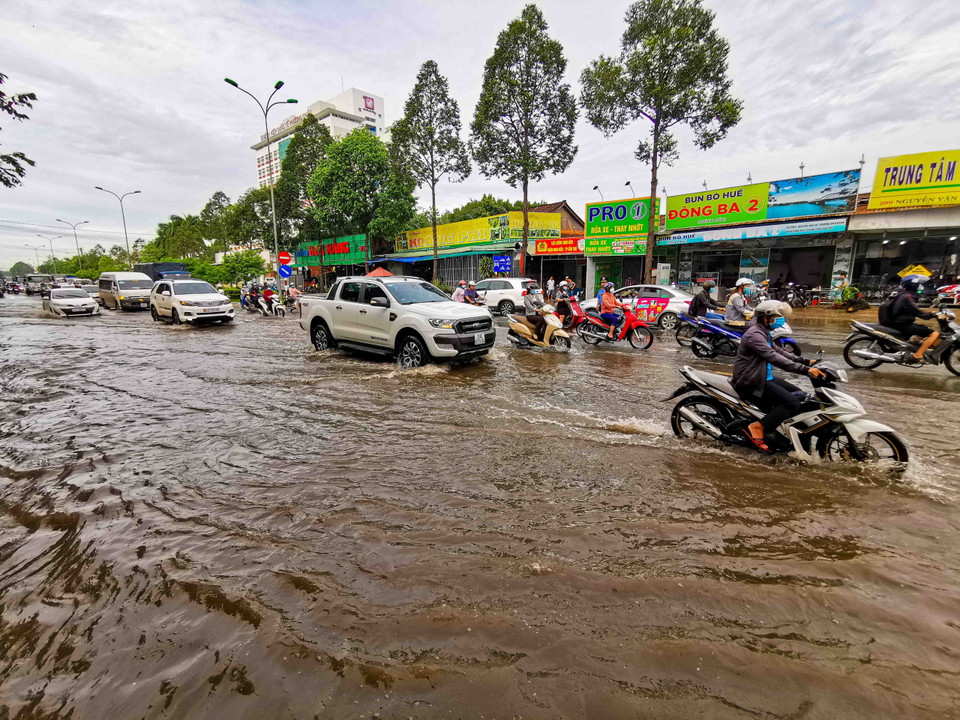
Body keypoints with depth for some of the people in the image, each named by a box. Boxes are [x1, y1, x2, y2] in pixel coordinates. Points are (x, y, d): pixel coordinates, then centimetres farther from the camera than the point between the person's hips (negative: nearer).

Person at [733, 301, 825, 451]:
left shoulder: (763, 332, 16)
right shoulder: (754, 334, -18)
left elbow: (779, 351, 18)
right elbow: (774, 358, -26)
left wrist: (806, 361, 9)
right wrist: (806, 370, -27)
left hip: (765, 377, 11)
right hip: (752, 382, -11)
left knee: (799, 394, 11)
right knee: (792, 403, -20)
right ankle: (757, 427, -16)